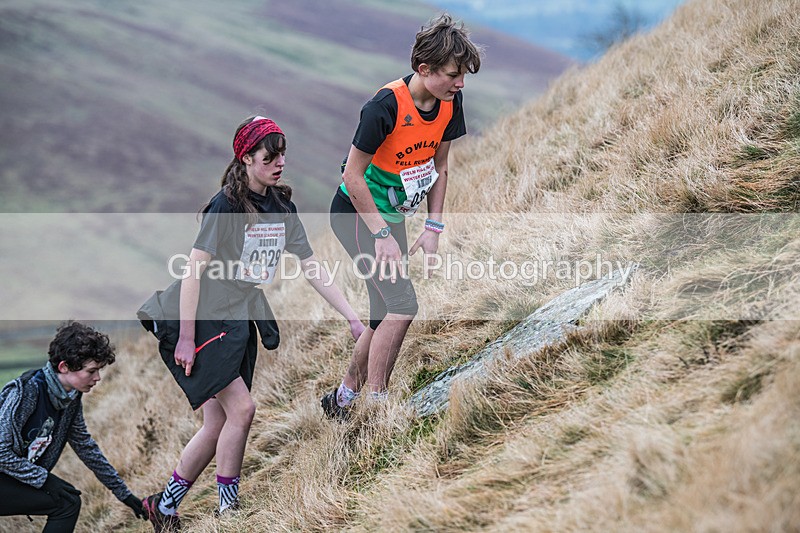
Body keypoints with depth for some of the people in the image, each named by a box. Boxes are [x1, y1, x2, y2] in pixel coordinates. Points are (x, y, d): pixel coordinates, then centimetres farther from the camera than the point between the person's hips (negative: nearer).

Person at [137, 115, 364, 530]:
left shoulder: (281, 207, 5)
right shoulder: (226, 205, -16)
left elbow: (311, 267, 9)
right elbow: (194, 269, -17)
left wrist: (352, 318, 4)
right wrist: (186, 337, -20)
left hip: (238, 321, 7)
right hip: (200, 319, -7)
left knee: (217, 425, 4)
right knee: (241, 407, -16)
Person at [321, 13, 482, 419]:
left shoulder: (449, 103, -7)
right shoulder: (385, 106, -28)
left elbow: (438, 166, 6)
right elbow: (353, 176, -22)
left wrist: (433, 228, 0)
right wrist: (381, 236, -21)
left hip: (391, 218, 8)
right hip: (356, 214, -8)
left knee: (386, 319, 9)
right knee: (402, 305, -18)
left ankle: (342, 400, 25)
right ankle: (375, 405, -9)